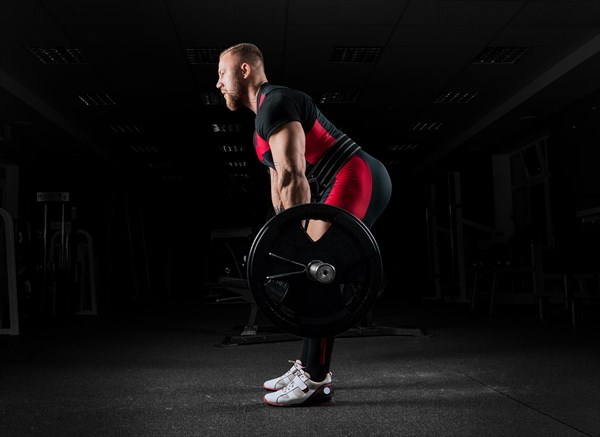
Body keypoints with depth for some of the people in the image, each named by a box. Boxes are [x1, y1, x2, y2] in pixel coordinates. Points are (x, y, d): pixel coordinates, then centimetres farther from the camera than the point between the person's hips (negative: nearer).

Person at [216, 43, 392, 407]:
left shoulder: (275, 104, -13)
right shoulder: (264, 119, 21)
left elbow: (294, 178, -22)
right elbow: (280, 185, 24)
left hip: (358, 180, -11)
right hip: (354, 184, 11)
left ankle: (316, 380, -8)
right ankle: (309, 365, 19)